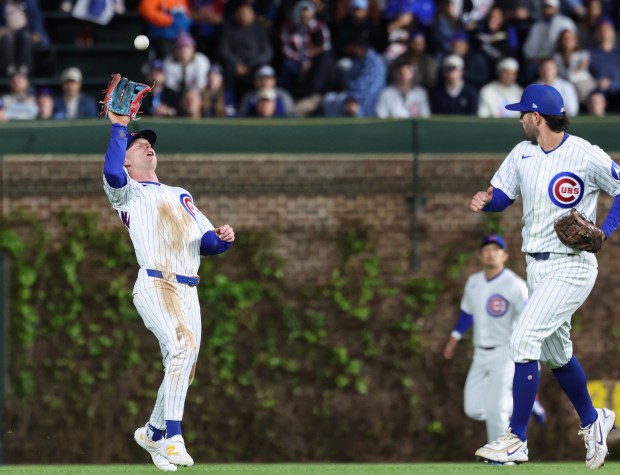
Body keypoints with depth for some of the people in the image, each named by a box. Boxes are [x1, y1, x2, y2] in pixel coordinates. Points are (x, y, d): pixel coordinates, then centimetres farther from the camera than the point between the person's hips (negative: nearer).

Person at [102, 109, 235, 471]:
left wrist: (224, 238, 0)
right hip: (155, 286, -7)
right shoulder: (128, 193, 11)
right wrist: (119, 128, -7)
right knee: (183, 346, -28)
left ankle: (153, 433, 29)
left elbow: (207, 242, 23)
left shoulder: (181, 196, 29)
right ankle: (173, 438, -31)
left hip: (189, 291, 7)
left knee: (182, 369, 7)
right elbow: (112, 173, -15)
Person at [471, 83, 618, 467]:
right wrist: (484, 201, -14)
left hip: (572, 266, -8)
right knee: (556, 353, 18)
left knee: (524, 340, -18)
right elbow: (501, 196, 9)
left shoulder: (587, 156, -14)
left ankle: (517, 441, -15)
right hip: (537, 268, 8)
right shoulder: (522, 154, 6)